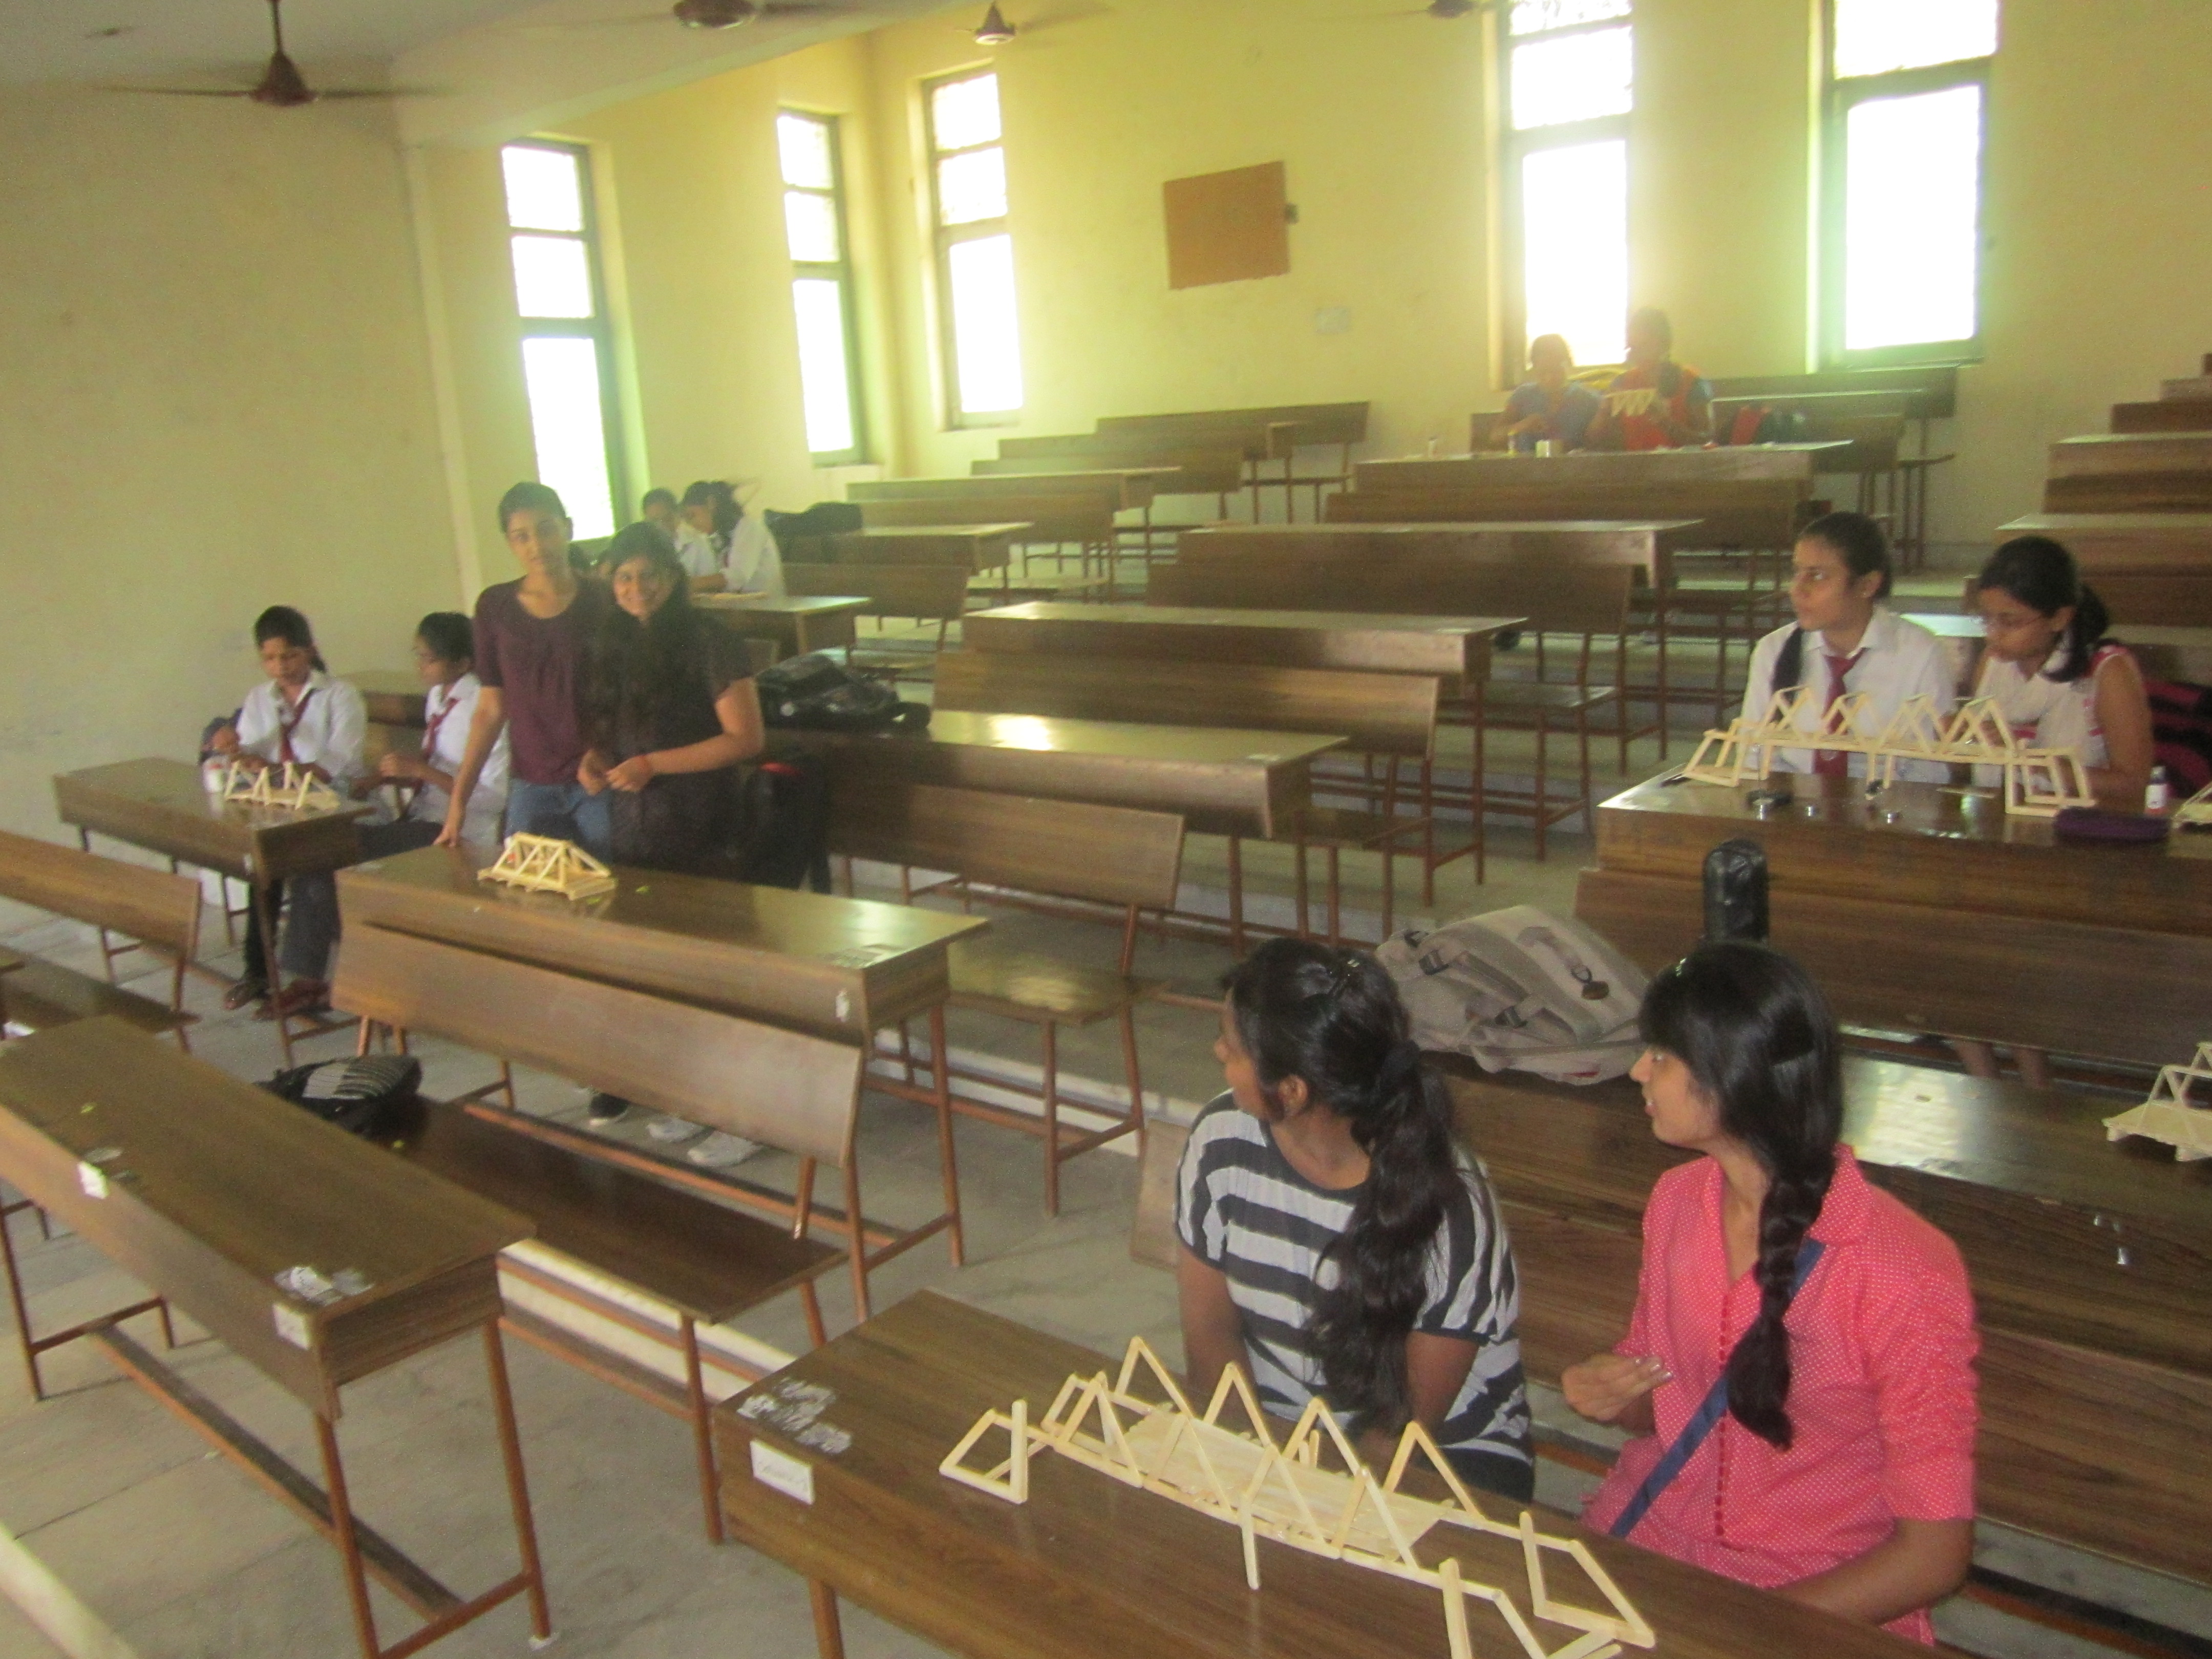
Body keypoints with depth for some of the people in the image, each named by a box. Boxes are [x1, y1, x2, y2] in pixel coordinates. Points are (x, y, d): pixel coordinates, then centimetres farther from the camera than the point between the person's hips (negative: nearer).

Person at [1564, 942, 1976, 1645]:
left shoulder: (1903, 1277, -19)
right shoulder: (1676, 1200, -1)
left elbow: (1934, 1554, -13)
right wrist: (1612, 1394, -8)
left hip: (1821, 1609, -5)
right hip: (1640, 1546, 5)